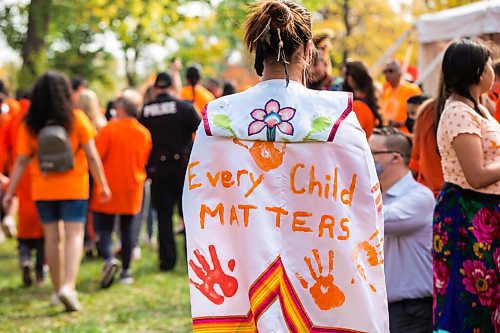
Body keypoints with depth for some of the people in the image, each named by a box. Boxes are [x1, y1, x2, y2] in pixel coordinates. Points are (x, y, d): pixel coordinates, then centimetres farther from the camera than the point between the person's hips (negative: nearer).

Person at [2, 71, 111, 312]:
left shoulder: (29, 124, -2)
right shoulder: (77, 119, -6)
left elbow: (21, 161, -2)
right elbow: (91, 156, -6)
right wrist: (103, 184, 2)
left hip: (42, 190, 2)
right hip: (73, 188, -2)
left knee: (52, 238, 11)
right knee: (74, 236, -1)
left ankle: (58, 289, 21)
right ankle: (69, 286, -18)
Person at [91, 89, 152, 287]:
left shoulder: (110, 129, -15)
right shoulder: (144, 133, 0)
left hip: (108, 188, -4)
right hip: (132, 189, 4)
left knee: (104, 228, 2)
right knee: (127, 229, 12)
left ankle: (109, 259, -22)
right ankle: (126, 271, 14)